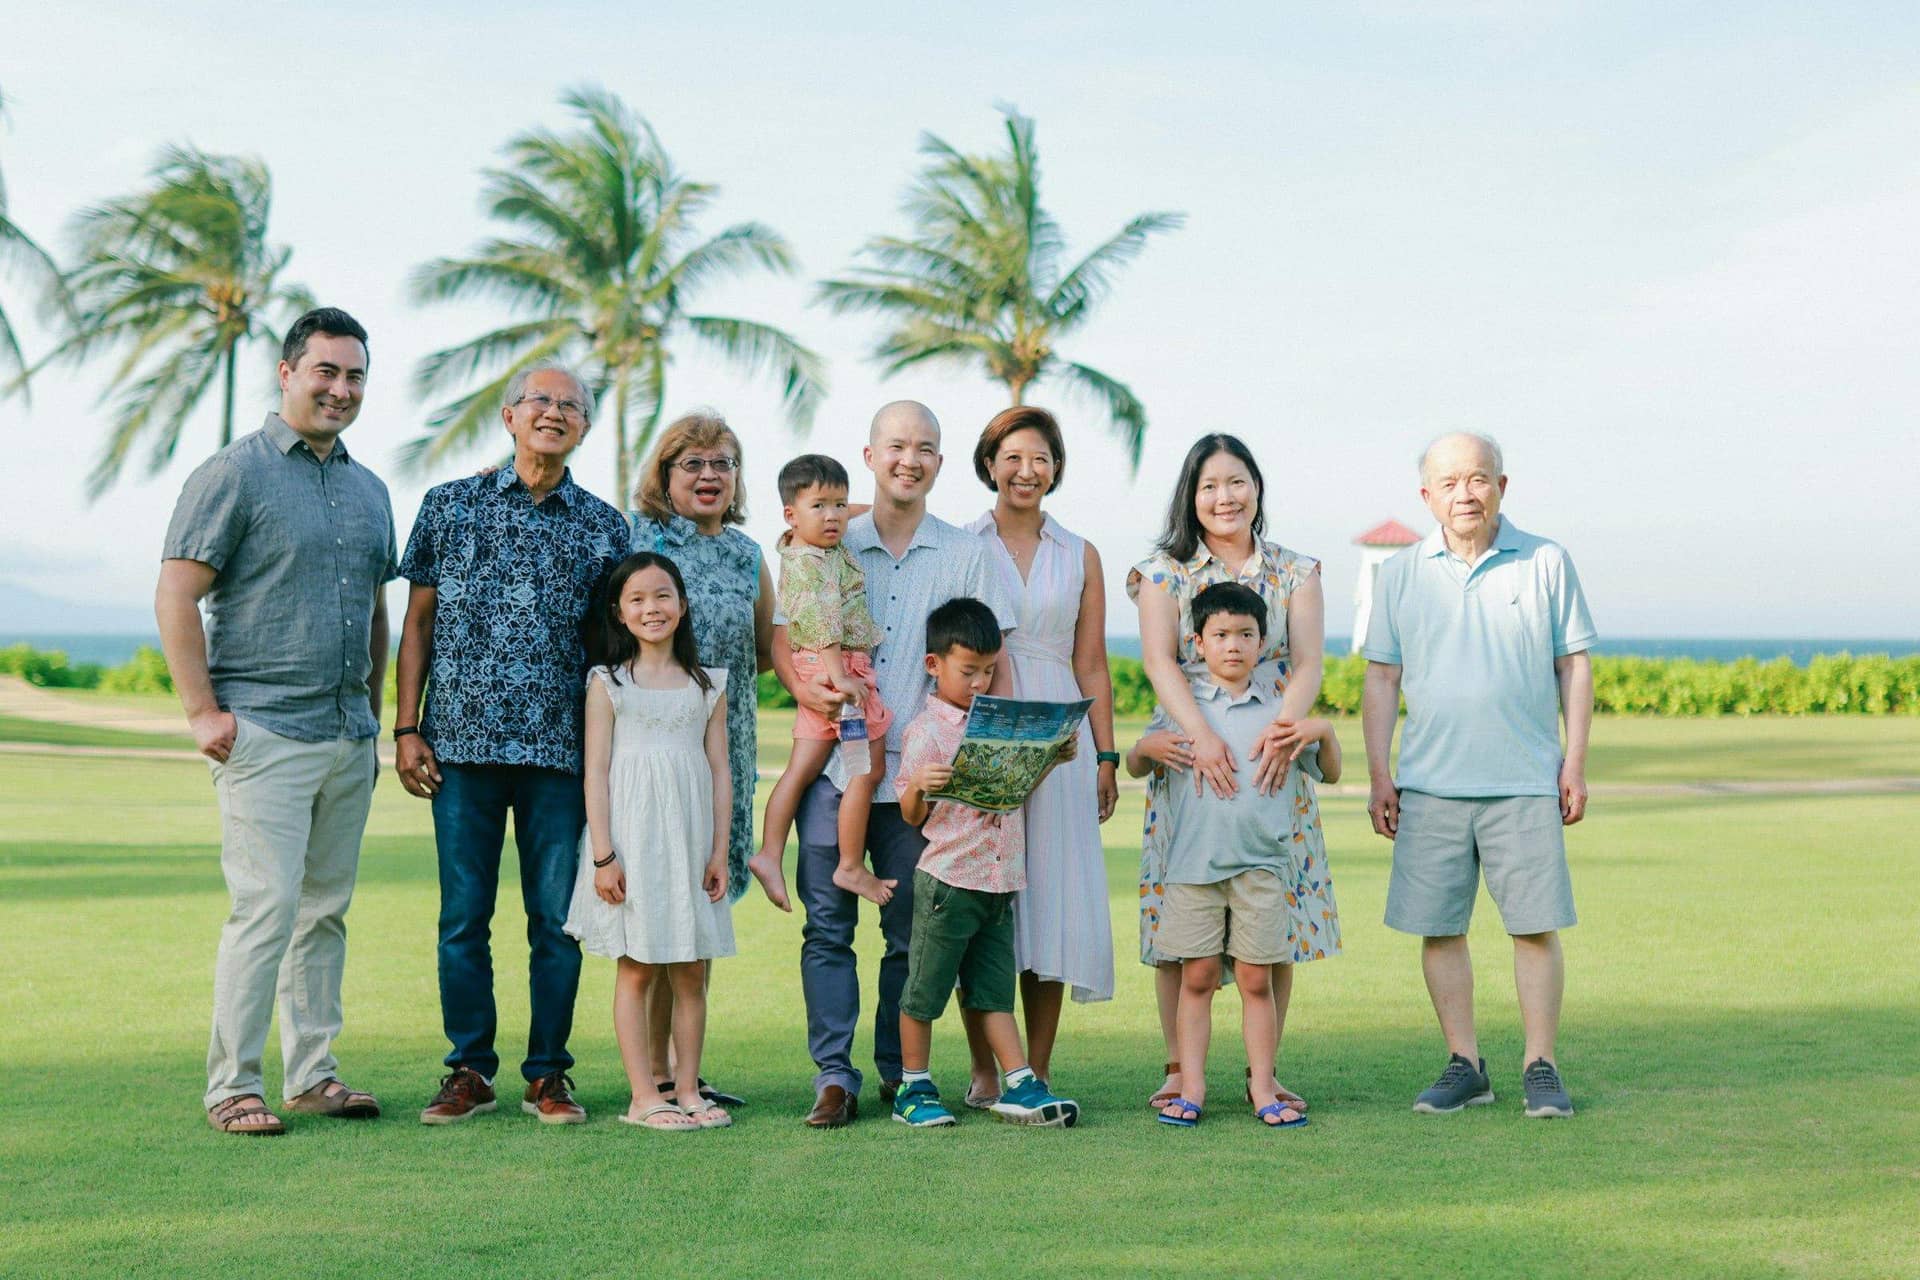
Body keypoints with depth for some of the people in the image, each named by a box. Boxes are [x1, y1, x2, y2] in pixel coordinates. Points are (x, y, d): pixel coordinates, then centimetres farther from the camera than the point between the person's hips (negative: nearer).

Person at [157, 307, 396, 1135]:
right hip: (264, 732, -7)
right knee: (266, 908, -9)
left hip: (347, 738, 7)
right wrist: (203, 712, -13)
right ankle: (232, 1087, -1)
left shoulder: (369, 490, 16)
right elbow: (175, 596, -9)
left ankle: (312, 1075, 18)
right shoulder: (234, 474, -5)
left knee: (326, 911, 10)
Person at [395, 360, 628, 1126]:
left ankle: (547, 1075, 14)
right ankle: (469, 1071, 15)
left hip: (561, 751, 1)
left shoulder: (604, 528, 8)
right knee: (463, 916, 4)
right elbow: (417, 622, 8)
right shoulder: (449, 507, 7)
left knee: (558, 919, 3)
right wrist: (406, 729, 0)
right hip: (462, 745, 0)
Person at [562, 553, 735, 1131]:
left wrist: (719, 852, 2)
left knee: (691, 973, 5)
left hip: (689, 841, 3)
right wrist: (603, 855, -10)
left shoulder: (708, 685, 9)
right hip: (632, 839, -3)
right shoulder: (608, 683, 2)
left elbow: (720, 772, 9)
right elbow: (596, 772, -2)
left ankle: (688, 1090, 12)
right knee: (637, 970, -1)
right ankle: (644, 1097, 3)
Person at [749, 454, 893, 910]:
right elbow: (821, 622, -24)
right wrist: (839, 676, -29)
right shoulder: (807, 563, -16)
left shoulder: (822, 550, 13)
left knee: (802, 769, 8)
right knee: (869, 768, -2)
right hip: (839, 668, -10)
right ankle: (850, 867, 2)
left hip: (820, 673, 10)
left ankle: (769, 854, 6)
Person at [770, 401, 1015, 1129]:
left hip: (920, 769, 0)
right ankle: (833, 1076, 1)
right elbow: (782, 632, 6)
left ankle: (899, 1071, 16)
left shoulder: (965, 555, 9)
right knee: (827, 924, -3)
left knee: (911, 930, 4)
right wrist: (801, 685, -16)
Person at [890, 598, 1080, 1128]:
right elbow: (911, 815, -6)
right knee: (924, 990, 4)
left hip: (1001, 880, 6)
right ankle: (913, 1088, 14)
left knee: (995, 990, 10)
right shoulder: (926, 731, -7)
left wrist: (1053, 758, 9)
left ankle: (1019, 1085, 10)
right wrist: (919, 785, -27)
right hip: (947, 881, -6)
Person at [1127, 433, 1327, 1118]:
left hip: (1272, 761, 1)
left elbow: (1308, 661, -4)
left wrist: (1287, 723, -25)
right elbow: (1159, 661, -9)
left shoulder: (1294, 572, 10)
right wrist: (1200, 735, -26)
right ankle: (1178, 1070, 7)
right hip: (1188, 760, -1)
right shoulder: (1165, 572, 6)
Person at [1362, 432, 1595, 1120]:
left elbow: (1574, 665, 7)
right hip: (1429, 785, 2)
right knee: (1438, 928, 4)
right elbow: (1381, 678, 9)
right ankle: (1463, 1065, 15)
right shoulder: (1402, 574, 7)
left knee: (1536, 926, -2)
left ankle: (1540, 1067, 9)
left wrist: (1575, 764, 1)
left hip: (1526, 782, -1)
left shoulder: (1546, 563, 4)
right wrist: (1378, 776, 4)